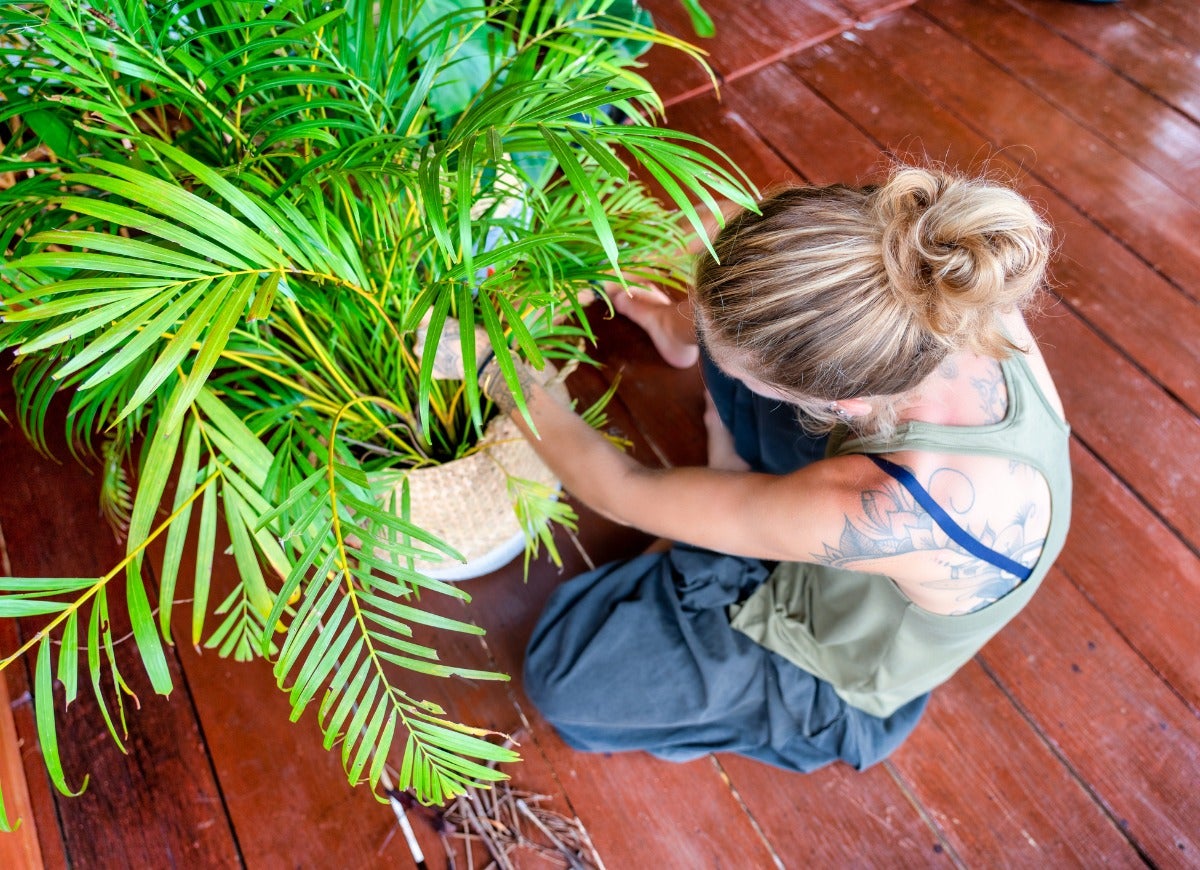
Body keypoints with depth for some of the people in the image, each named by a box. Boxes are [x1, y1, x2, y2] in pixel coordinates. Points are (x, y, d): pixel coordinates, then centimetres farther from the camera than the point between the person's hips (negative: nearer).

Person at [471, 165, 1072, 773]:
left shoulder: (885, 513, -47)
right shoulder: (964, 305, -31)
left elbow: (625, 496, -31)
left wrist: (500, 373, -20)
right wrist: (689, 323, -3)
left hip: (842, 665, -5)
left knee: (560, 671, -3)